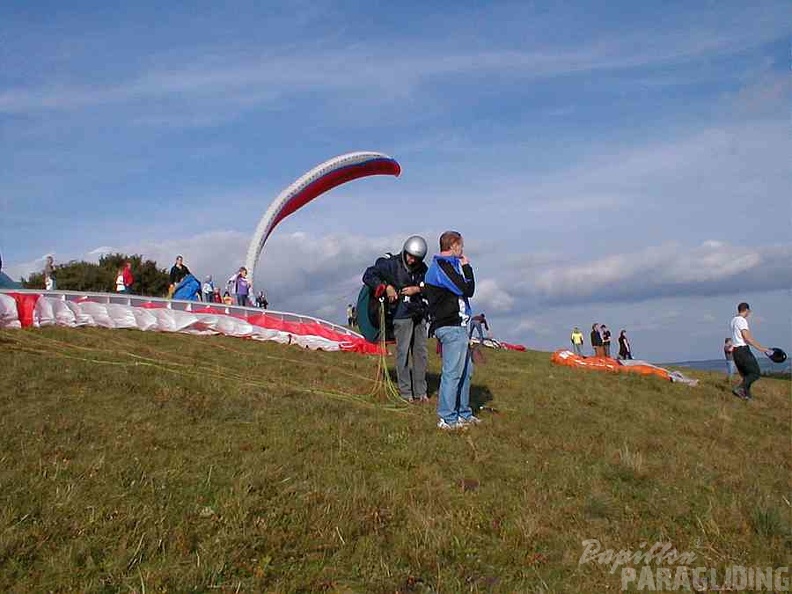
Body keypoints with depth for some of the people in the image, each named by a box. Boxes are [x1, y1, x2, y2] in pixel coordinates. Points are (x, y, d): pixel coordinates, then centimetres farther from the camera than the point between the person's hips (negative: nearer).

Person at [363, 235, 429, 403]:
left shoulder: (422, 268, 8)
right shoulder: (392, 264, -6)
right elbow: (368, 275, -5)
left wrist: (417, 289, -9)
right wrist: (386, 287, -16)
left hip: (419, 315, 5)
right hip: (402, 315, -5)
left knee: (421, 353, 7)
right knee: (403, 353, -5)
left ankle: (420, 392, 16)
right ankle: (406, 393, 2)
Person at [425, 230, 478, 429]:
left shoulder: (441, 265, 19)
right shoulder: (444, 267, -14)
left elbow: (463, 290, 20)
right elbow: (468, 290, -16)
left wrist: (463, 267, 10)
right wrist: (467, 267, -3)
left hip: (456, 325, 11)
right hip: (452, 327, -11)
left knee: (465, 369, 17)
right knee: (452, 372, -7)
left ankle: (463, 413, 26)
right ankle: (447, 418, -1)